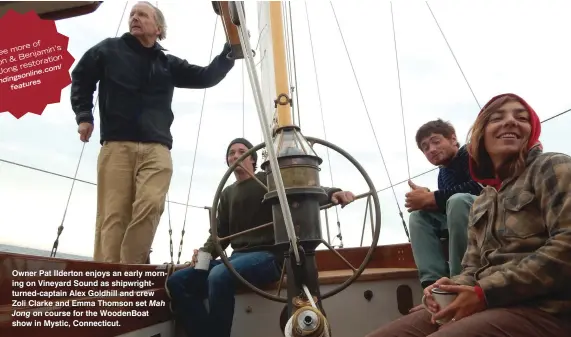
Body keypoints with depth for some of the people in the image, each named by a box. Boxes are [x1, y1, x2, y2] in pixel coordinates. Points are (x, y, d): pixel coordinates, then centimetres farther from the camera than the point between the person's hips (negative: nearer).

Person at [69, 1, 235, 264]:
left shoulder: (169, 64, 19)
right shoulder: (109, 50, 16)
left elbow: (206, 77, 13)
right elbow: (81, 78, 25)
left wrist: (230, 49, 4)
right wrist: (83, 115, 13)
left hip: (156, 149, 1)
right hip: (116, 146, 0)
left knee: (151, 205, -21)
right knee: (113, 214, -9)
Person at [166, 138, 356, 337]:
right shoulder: (227, 194, 21)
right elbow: (221, 233, 19)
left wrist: (332, 193, -28)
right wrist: (204, 253, -2)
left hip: (269, 256, -6)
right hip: (238, 257, 6)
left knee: (219, 276, -35)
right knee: (177, 281, -12)